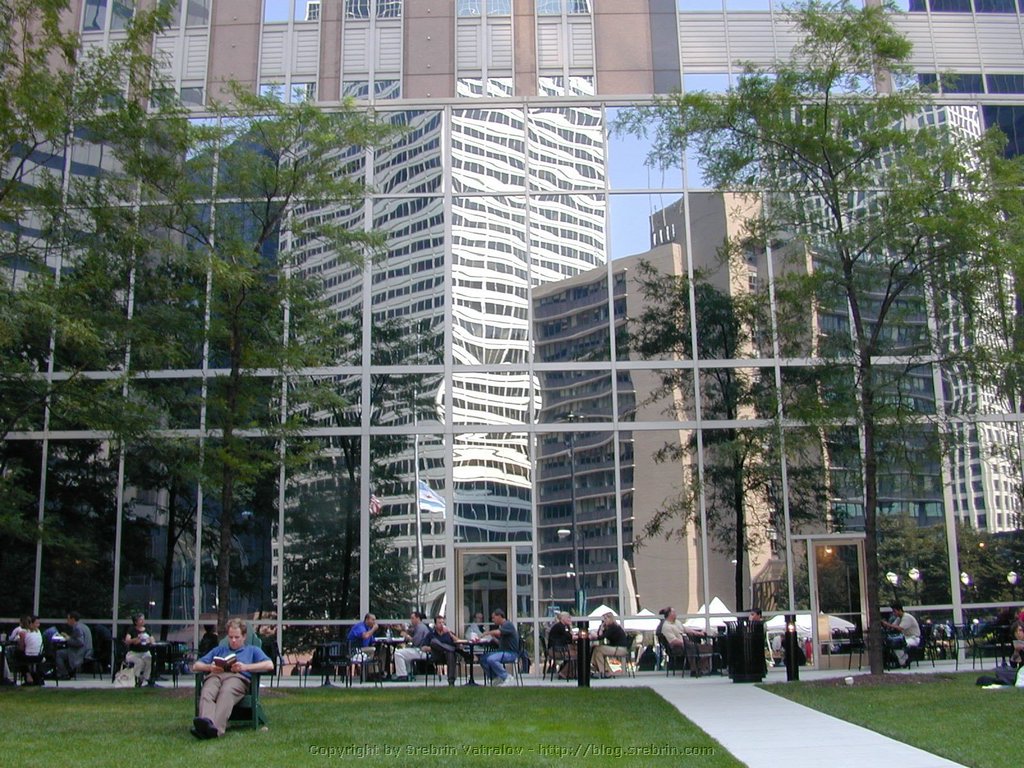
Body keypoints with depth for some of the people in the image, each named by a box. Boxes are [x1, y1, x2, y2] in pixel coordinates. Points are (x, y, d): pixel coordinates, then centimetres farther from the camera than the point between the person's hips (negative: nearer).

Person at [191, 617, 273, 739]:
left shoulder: (252, 650, 33)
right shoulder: (219, 650, 42)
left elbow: (269, 665, 12)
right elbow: (196, 666, 31)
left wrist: (245, 667, -2)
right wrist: (209, 667, 6)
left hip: (238, 677, -3)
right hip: (215, 675, 3)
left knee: (226, 693, -40)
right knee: (207, 693, -37)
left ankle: (216, 727, -65)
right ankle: (206, 722, -65)